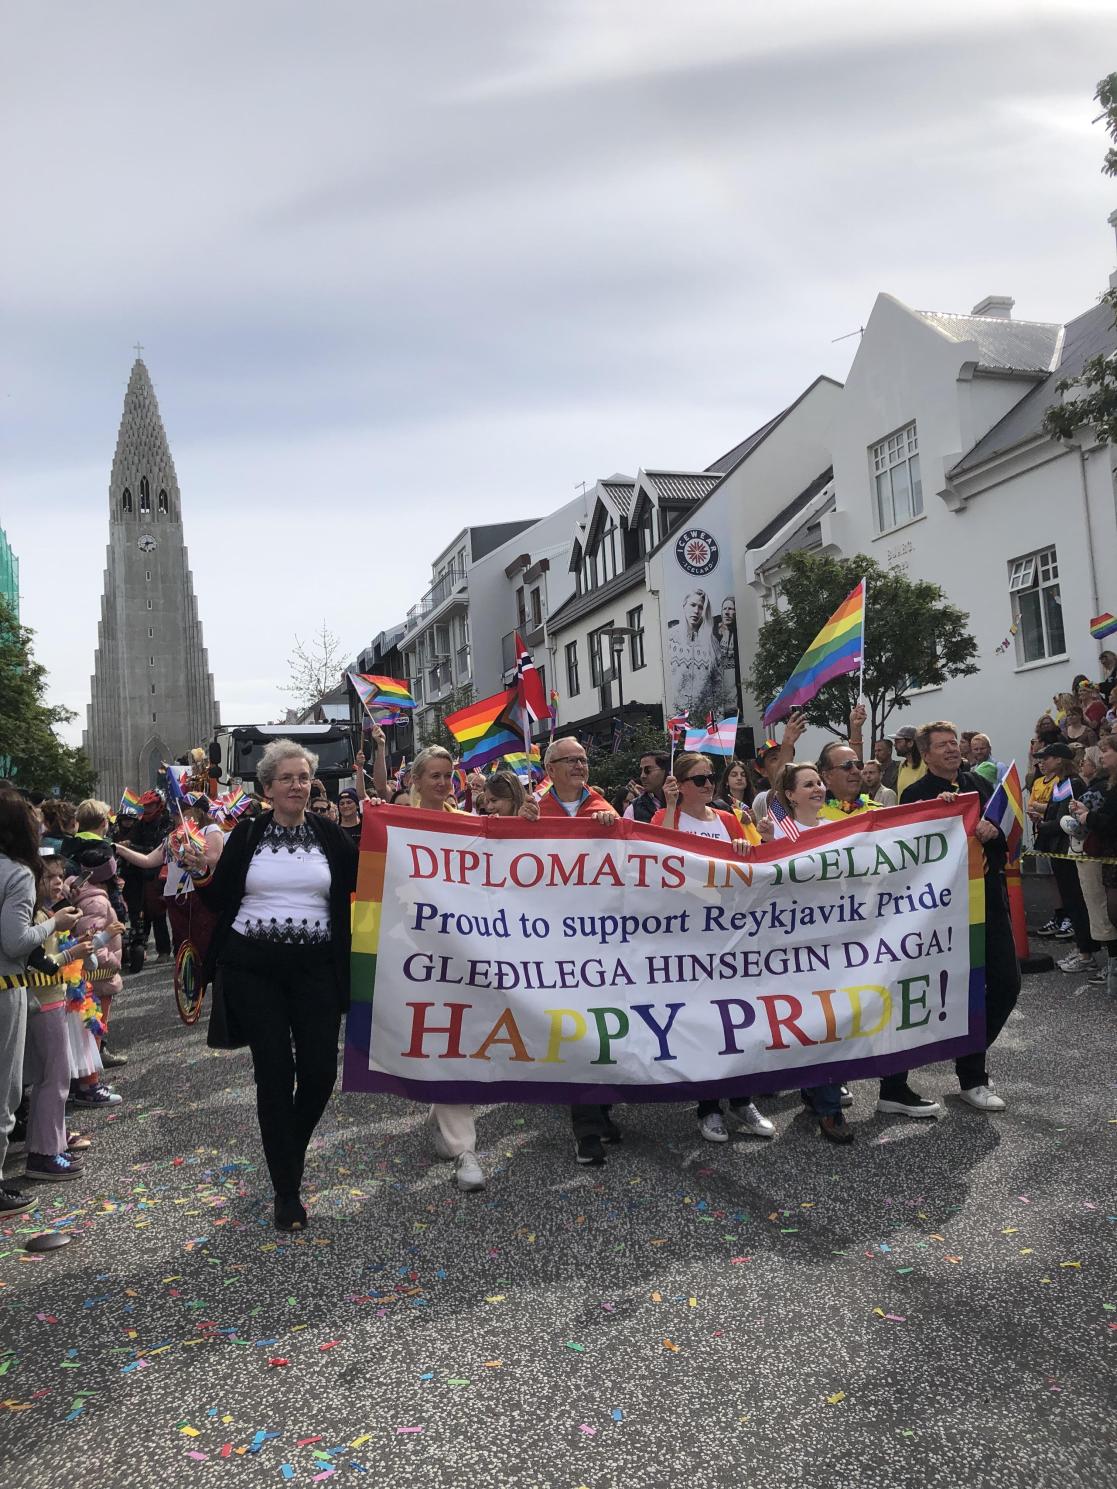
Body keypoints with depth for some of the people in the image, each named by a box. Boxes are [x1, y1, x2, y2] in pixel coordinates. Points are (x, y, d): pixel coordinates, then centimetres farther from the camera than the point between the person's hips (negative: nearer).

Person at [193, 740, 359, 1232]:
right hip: (252, 967, -1)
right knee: (274, 1072, -1)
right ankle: (286, 1191, 14)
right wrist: (202, 873, -11)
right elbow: (220, 902, 7)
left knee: (319, 1071, -1)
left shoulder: (330, 835, 4)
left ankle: (290, 1153, 31)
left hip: (314, 968, 1)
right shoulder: (246, 835, 3)